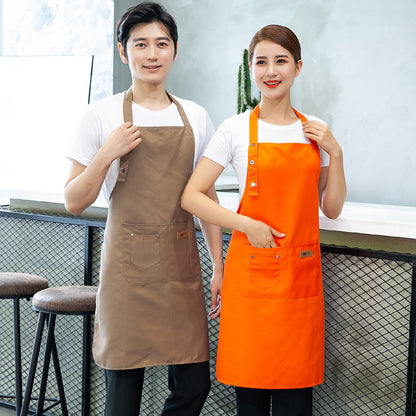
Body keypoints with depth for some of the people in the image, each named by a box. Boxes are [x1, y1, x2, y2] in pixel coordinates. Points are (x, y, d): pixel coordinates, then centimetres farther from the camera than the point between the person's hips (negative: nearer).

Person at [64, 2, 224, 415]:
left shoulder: (195, 117, 9)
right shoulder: (103, 115, -1)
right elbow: (74, 202, 0)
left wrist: (219, 266, 10)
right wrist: (106, 154, -15)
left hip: (181, 265, 3)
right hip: (128, 265, -3)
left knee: (193, 383, 5)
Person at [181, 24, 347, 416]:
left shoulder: (314, 131, 10)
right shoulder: (237, 129, 0)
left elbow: (332, 209, 11)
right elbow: (191, 197, -4)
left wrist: (334, 152, -1)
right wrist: (248, 226, -13)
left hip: (302, 273, 3)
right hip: (251, 270, -2)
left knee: (297, 384, 4)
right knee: (251, 382, 2)